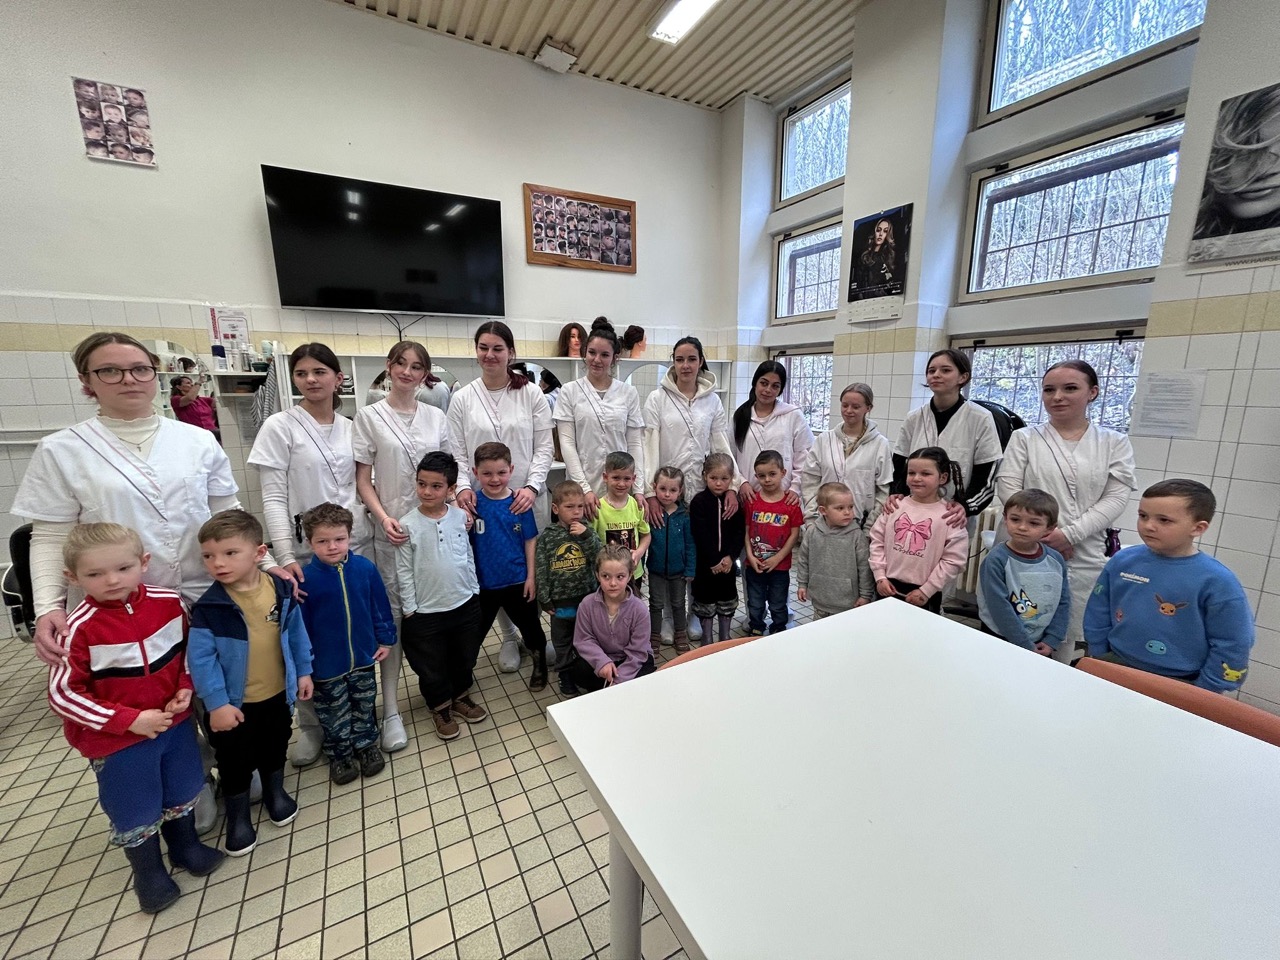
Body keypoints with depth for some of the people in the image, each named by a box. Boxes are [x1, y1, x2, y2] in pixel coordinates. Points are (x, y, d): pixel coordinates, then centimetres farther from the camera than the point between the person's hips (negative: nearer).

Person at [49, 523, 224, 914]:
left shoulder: (169, 602, -13)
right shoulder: (81, 628, -23)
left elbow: (190, 646, 5)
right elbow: (62, 693, -15)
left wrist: (186, 687, -8)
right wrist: (130, 720, -20)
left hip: (175, 722, 3)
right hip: (118, 740, -3)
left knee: (182, 793, 23)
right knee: (135, 811, 16)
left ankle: (186, 846, 49)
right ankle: (149, 872, 43)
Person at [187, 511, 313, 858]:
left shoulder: (282, 591, -12)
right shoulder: (209, 607, -20)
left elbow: (296, 634, -1)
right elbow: (200, 659, -16)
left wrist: (303, 672, 3)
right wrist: (217, 703, -17)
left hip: (277, 694, 2)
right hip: (235, 703, -2)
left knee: (275, 749, 23)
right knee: (235, 761, 16)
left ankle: (275, 792, 48)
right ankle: (237, 816, 40)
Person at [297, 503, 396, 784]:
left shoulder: (365, 568, -12)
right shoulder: (305, 578, -17)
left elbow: (380, 607, -2)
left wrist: (386, 639, 2)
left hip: (364, 657, 2)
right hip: (326, 665, -2)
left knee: (365, 706, 21)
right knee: (334, 714, 18)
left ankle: (366, 745, 43)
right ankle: (339, 754, 41)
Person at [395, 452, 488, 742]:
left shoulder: (461, 516, -6)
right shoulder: (407, 525, -14)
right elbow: (404, 571, -8)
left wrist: (474, 590, 8)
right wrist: (410, 609, -7)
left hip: (465, 603, 3)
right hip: (426, 611, -3)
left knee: (465, 657, 21)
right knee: (432, 665, 14)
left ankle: (461, 697, 45)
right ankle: (441, 708, 39)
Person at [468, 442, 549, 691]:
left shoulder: (519, 502, -10)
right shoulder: (472, 504, -9)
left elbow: (530, 541, -4)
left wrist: (531, 577, -4)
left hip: (518, 580, 0)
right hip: (484, 582, 1)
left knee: (530, 625, 16)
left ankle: (540, 665, 41)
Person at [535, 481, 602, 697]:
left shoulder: (586, 531, -5)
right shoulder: (547, 537, -9)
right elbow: (541, 570, -5)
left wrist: (586, 536, -24)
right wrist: (544, 599, -5)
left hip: (586, 597, 2)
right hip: (560, 601, -1)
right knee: (562, 640, 17)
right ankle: (565, 674, 36)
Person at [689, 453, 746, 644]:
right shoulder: (699, 501, -11)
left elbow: (740, 532, -3)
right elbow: (701, 535, -15)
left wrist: (730, 556, -14)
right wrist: (714, 560, -18)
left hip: (728, 562, 3)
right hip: (705, 562, -3)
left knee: (727, 602, 15)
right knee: (706, 602, 10)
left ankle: (725, 639, 31)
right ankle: (707, 640, 26)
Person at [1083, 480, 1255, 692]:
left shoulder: (1218, 582, -12)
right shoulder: (1122, 561, -4)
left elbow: (1231, 647, -5)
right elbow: (1097, 617, 5)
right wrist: (1099, 661, 6)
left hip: (1178, 683, -2)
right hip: (1115, 666, 2)